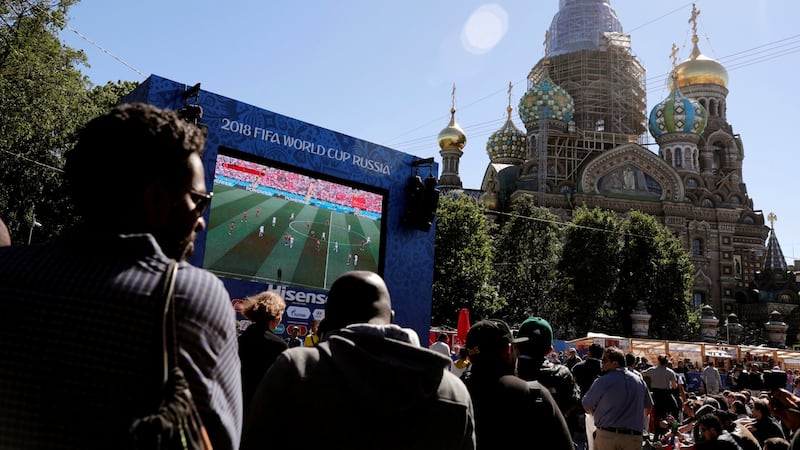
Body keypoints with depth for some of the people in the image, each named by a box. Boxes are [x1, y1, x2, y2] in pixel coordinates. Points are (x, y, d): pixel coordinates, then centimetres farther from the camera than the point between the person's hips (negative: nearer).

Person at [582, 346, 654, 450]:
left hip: (606, 435, -4)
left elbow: (587, 408, 1)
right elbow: (647, 407, 16)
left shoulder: (602, 381, -9)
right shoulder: (639, 379, 6)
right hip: (634, 437, 4)